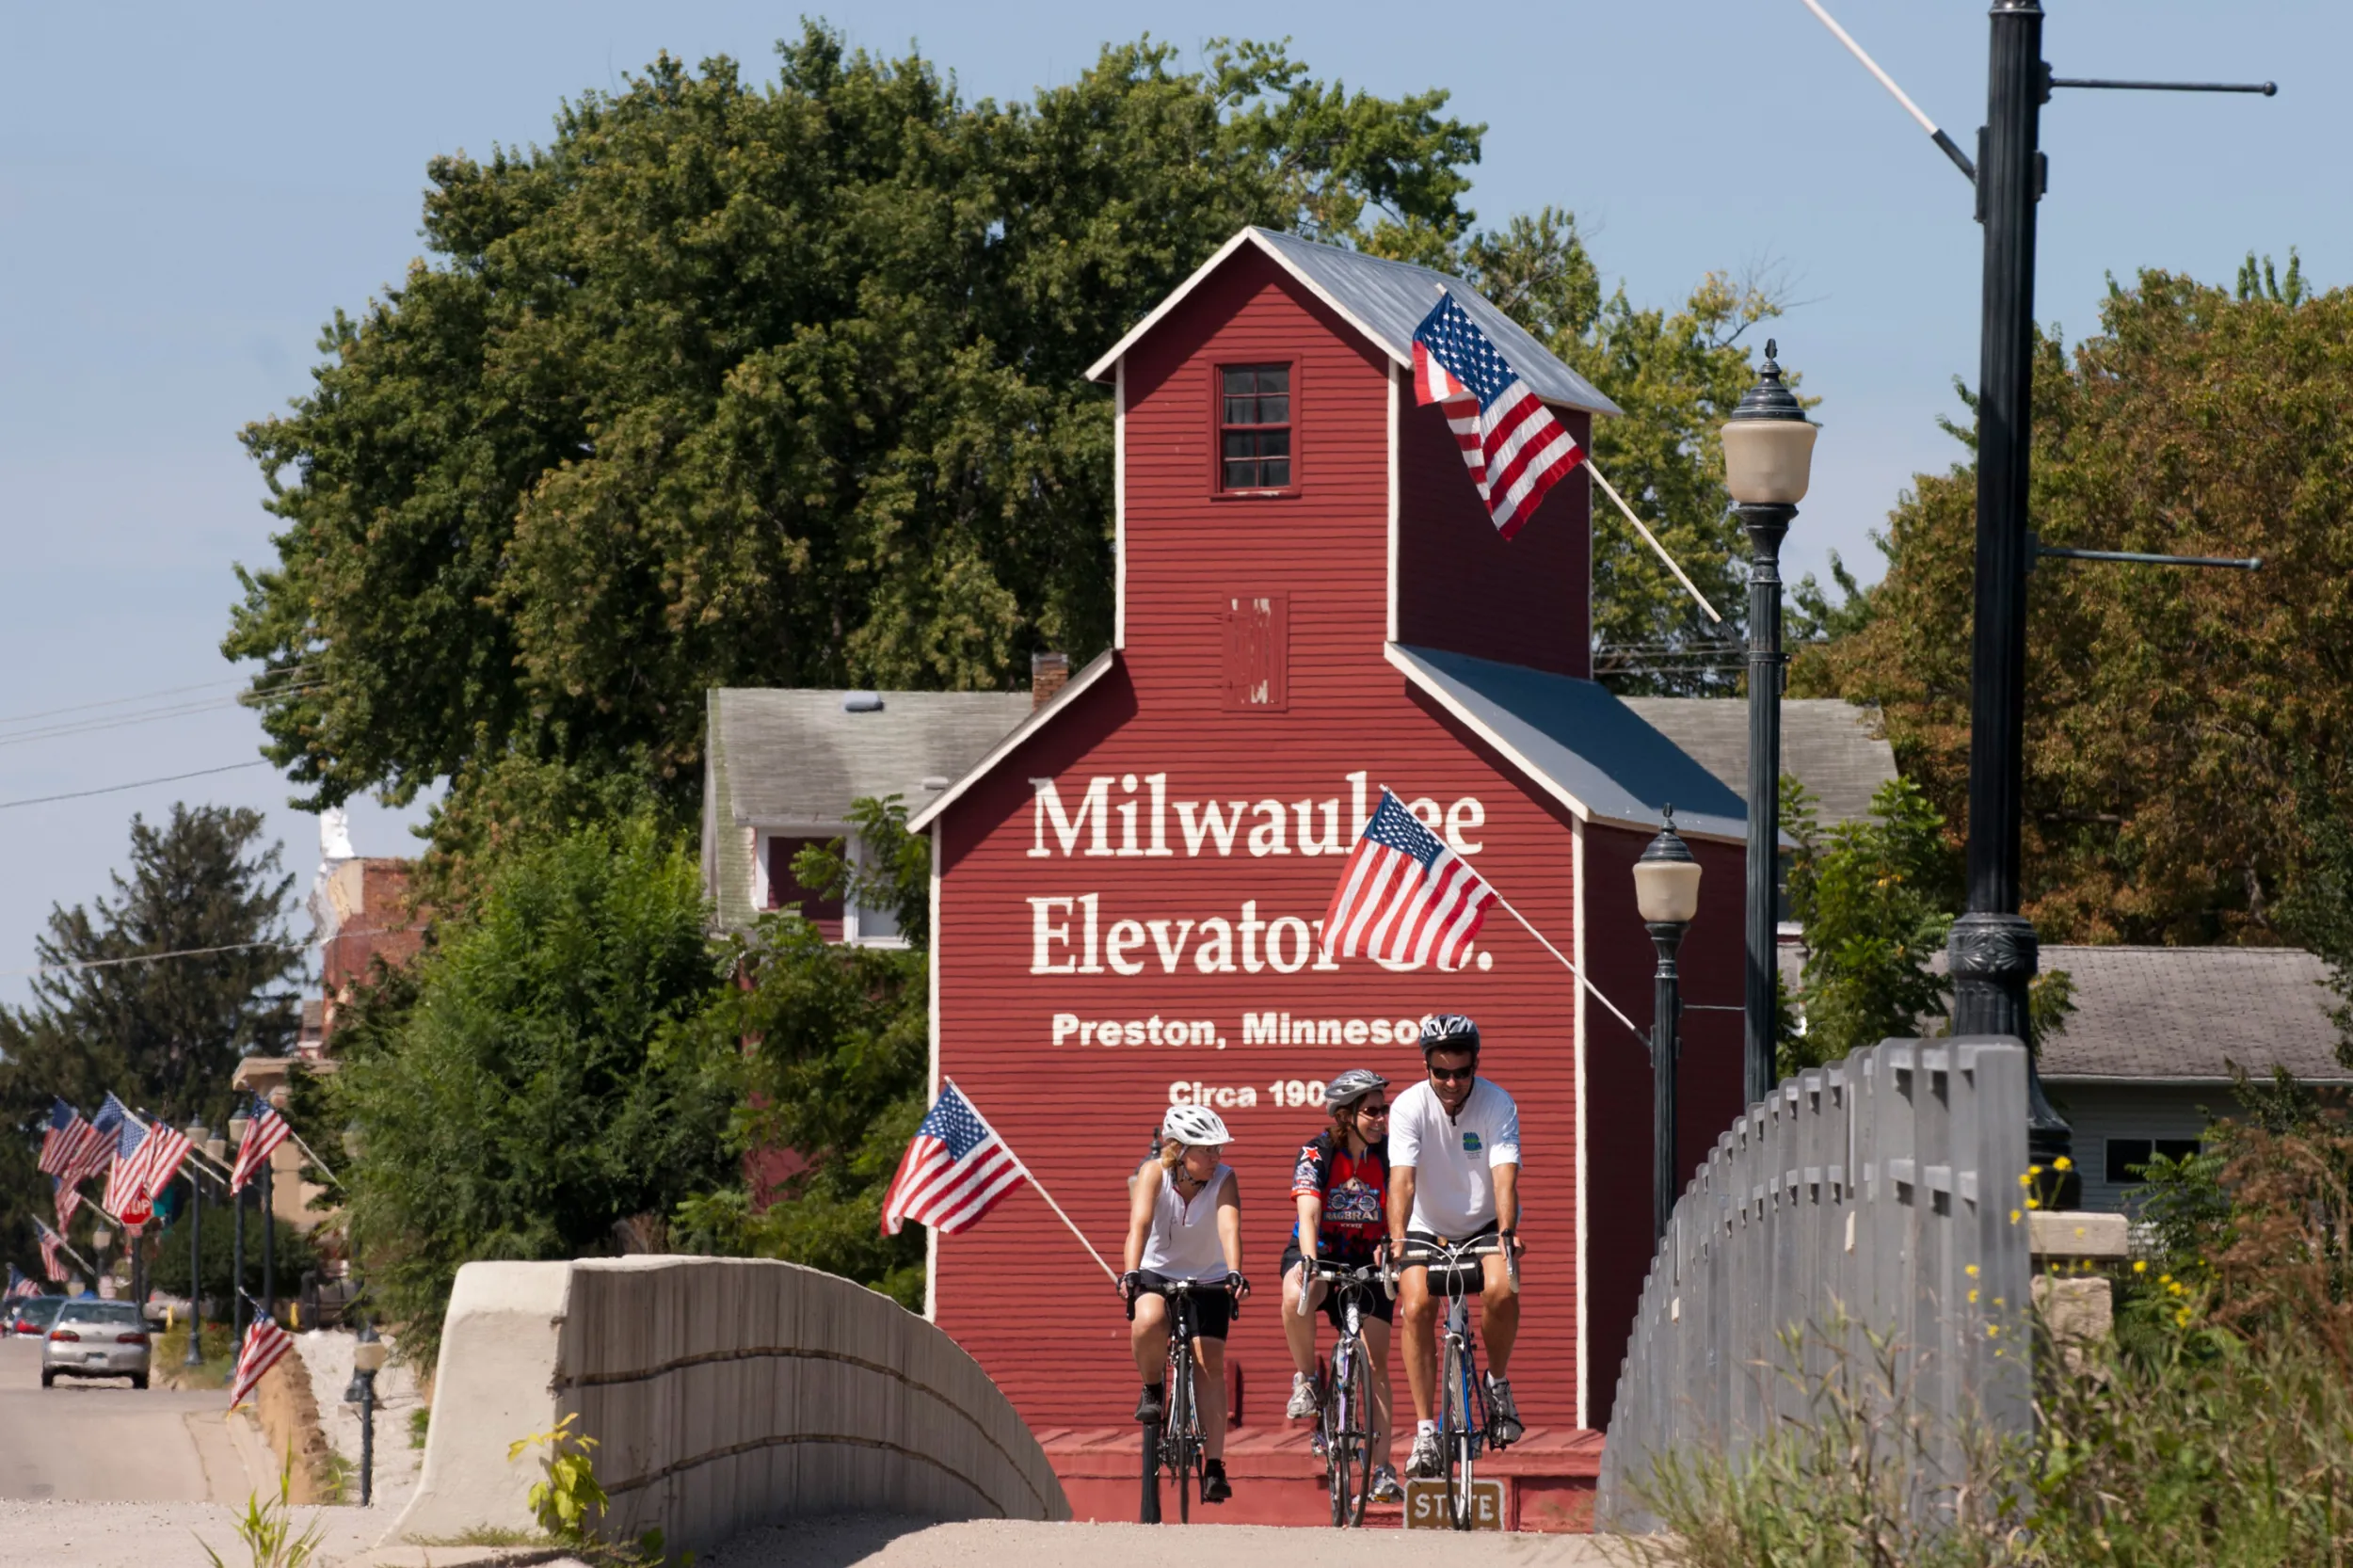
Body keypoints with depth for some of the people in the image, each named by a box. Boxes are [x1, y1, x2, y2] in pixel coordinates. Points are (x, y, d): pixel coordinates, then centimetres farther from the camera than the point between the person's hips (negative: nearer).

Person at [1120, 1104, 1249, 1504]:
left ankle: (1214, 1467, -9)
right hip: (1157, 1272, -1)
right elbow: (1140, 1223, -34)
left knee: (1210, 1364, -12)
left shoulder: (1223, 1178, -19)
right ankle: (1153, 1388, -5)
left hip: (1208, 1278, 1)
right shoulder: (1154, 1173, -21)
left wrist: (1234, 1273, -52)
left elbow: (1229, 1227, -34)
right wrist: (1131, 1273, -50)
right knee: (1149, 1321, -35)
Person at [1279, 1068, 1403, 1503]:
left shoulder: (1390, 1155, -8)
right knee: (1295, 1297, -38)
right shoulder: (1316, 1154, -16)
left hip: (1368, 1260, 2)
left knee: (1375, 1365, -4)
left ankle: (1382, 1469, -2)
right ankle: (1305, 1381, -14)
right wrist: (1309, 1263, -44)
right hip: (1319, 1252, -2)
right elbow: (1309, 1214, -28)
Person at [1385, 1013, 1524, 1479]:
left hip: (1483, 1226, 0)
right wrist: (1396, 1238, -42)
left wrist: (1506, 1233, -43)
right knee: (1416, 1307, -23)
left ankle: (1498, 1383, -2)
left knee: (1501, 1290, -29)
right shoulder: (1408, 1107, -15)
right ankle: (1425, 1432, -19)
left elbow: (1505, 1176, -26)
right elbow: (1402, 1178, -26)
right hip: (1427, 1229, 0)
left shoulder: (1497, 1105, -15)